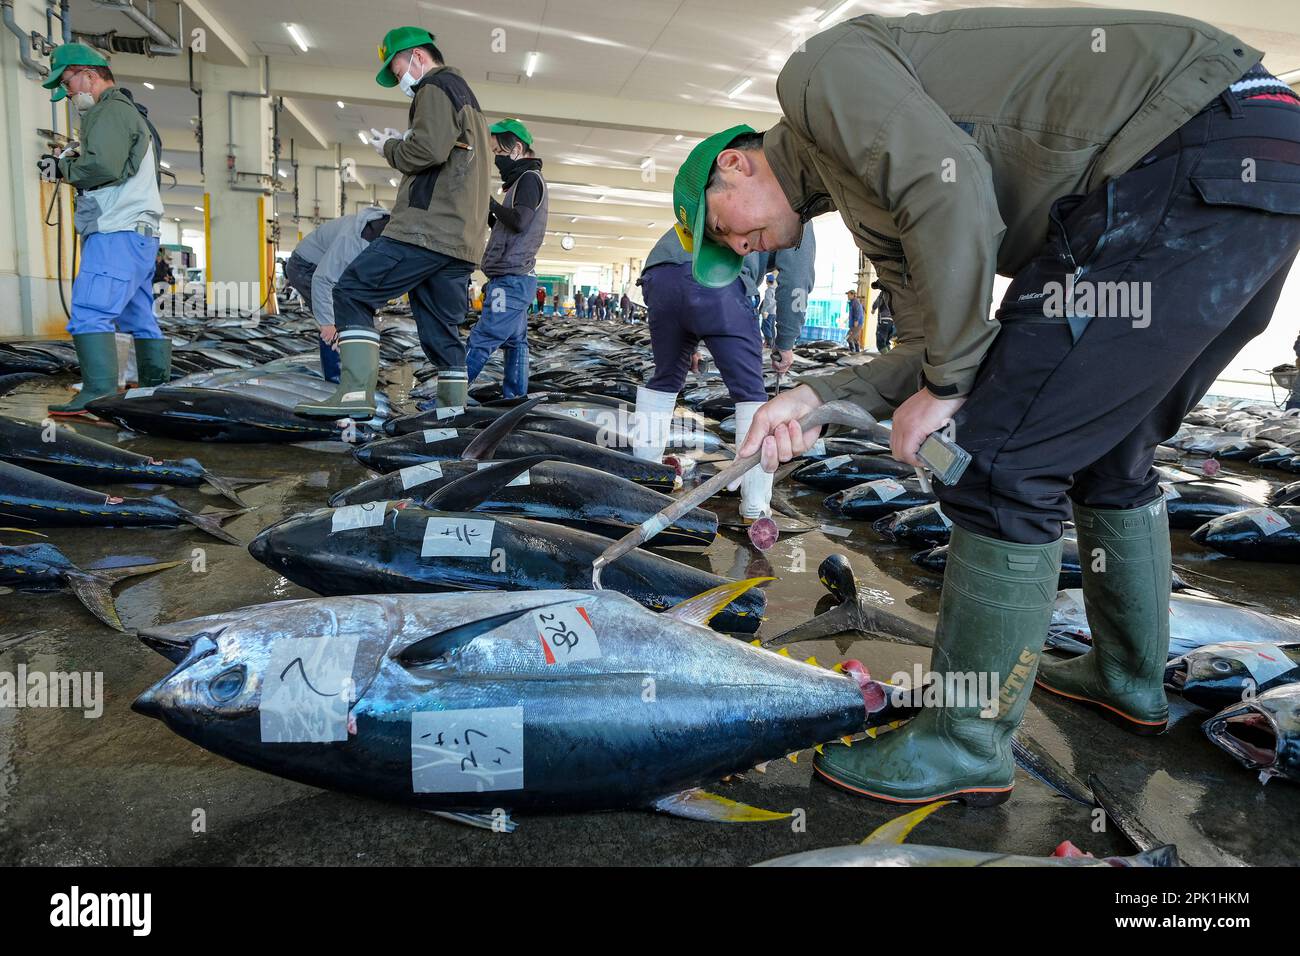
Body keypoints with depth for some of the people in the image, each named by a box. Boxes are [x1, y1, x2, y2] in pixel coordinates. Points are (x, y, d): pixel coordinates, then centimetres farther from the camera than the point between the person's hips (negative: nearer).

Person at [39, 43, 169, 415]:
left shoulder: (111, 110, -5)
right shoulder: (129, 112, 27)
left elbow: (102, 167, -19)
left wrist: (63, 168, -4)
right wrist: (73, 159, 11)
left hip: (117, 232, -11)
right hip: (139, 232, 11)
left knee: (90, 313, -16)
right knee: (141, 317, 13)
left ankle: (99, 395, -22)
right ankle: (158, 389, 17)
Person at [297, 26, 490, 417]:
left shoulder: (436, 87, 0)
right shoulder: (466, 95, 31)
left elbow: (429, 149, -16)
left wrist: (390, 148, 2)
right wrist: (402, 144, 17)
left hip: (427, 228, -9)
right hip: (462, 240, 9)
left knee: (352, 293, -9)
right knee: (442, 330, 8)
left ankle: (356, 393, -19)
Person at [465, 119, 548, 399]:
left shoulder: (529, 178, -6)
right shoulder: (523, 180, 24)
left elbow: (519, 221, -19)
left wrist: (489, 204, -9)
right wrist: (489, 216, 10)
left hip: (512, 280, -11)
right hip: (515, 279, 11)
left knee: (482, 340, -13)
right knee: (514, 342, 7)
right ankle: (515, 398, 9)